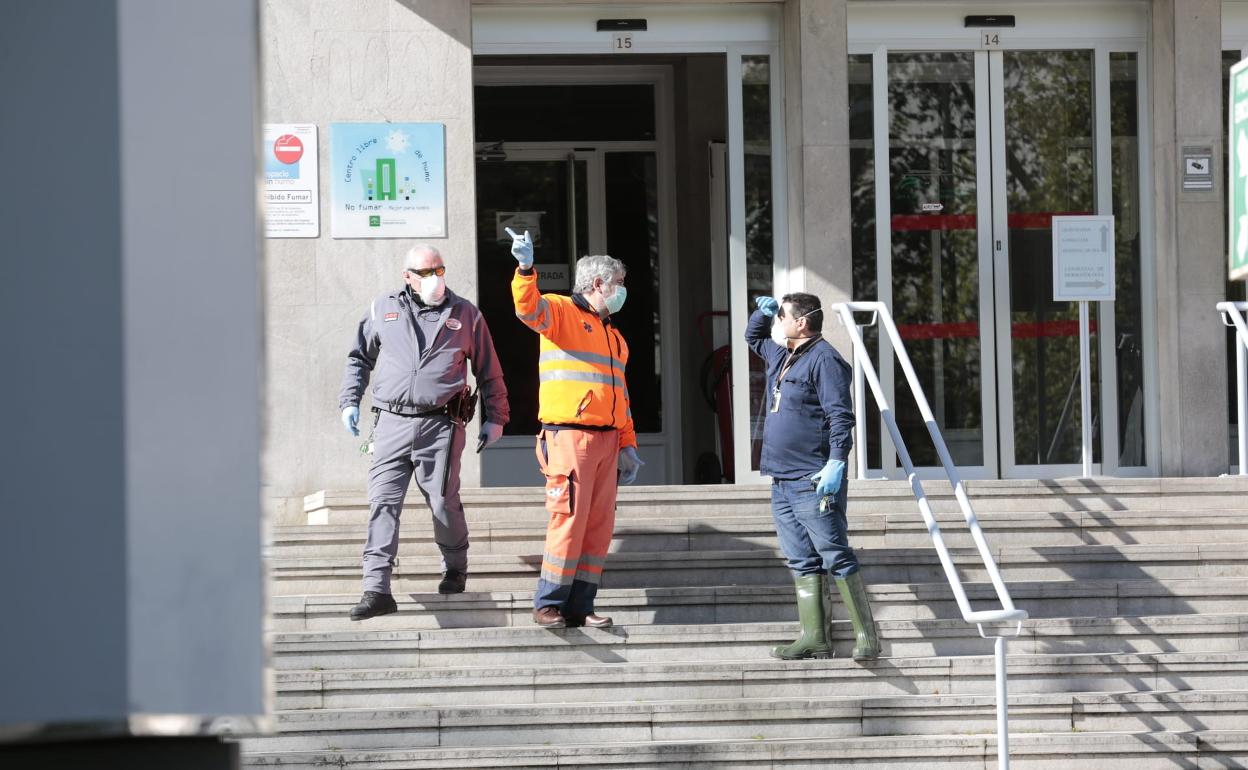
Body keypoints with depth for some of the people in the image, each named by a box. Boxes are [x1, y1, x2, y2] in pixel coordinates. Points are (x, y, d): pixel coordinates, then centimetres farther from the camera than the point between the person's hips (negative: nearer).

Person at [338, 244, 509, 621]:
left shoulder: (465, 314, 9)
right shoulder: (383, 310, 12)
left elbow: (489, 371, 15)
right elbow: (359, 358, 23)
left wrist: (496, 418, 13)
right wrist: (349, 401, 13)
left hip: (441, 424, -1)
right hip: (392, 423, 1)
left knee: (443, 502, 0)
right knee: (383, 502, -7)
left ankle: (455, 568, 26)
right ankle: (377, 589, -10)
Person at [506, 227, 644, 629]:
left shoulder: (613, 335, 24)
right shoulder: (561, 311, 0)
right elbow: (529, 308, -22)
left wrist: (627, 444, 21)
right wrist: (526, 270, -40)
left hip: (606, 440, 8)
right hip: (570, 434, -8)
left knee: (599, 525, 6)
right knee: (569, 520, -11)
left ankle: (580, 606, 11)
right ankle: (548, 604, -4)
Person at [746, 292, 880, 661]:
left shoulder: (824, 359, -11)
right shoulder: (783, 356, 18)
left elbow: (841, 416, -18)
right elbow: (753, 337, 39)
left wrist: (836, 462, -26)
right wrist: (763, 312, 19)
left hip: (814, 481, -10)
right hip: (782, 479, 10)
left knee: (836, 558, -10)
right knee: (802, 562, 7)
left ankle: (867, 637, -9)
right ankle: (814, 638, 7)